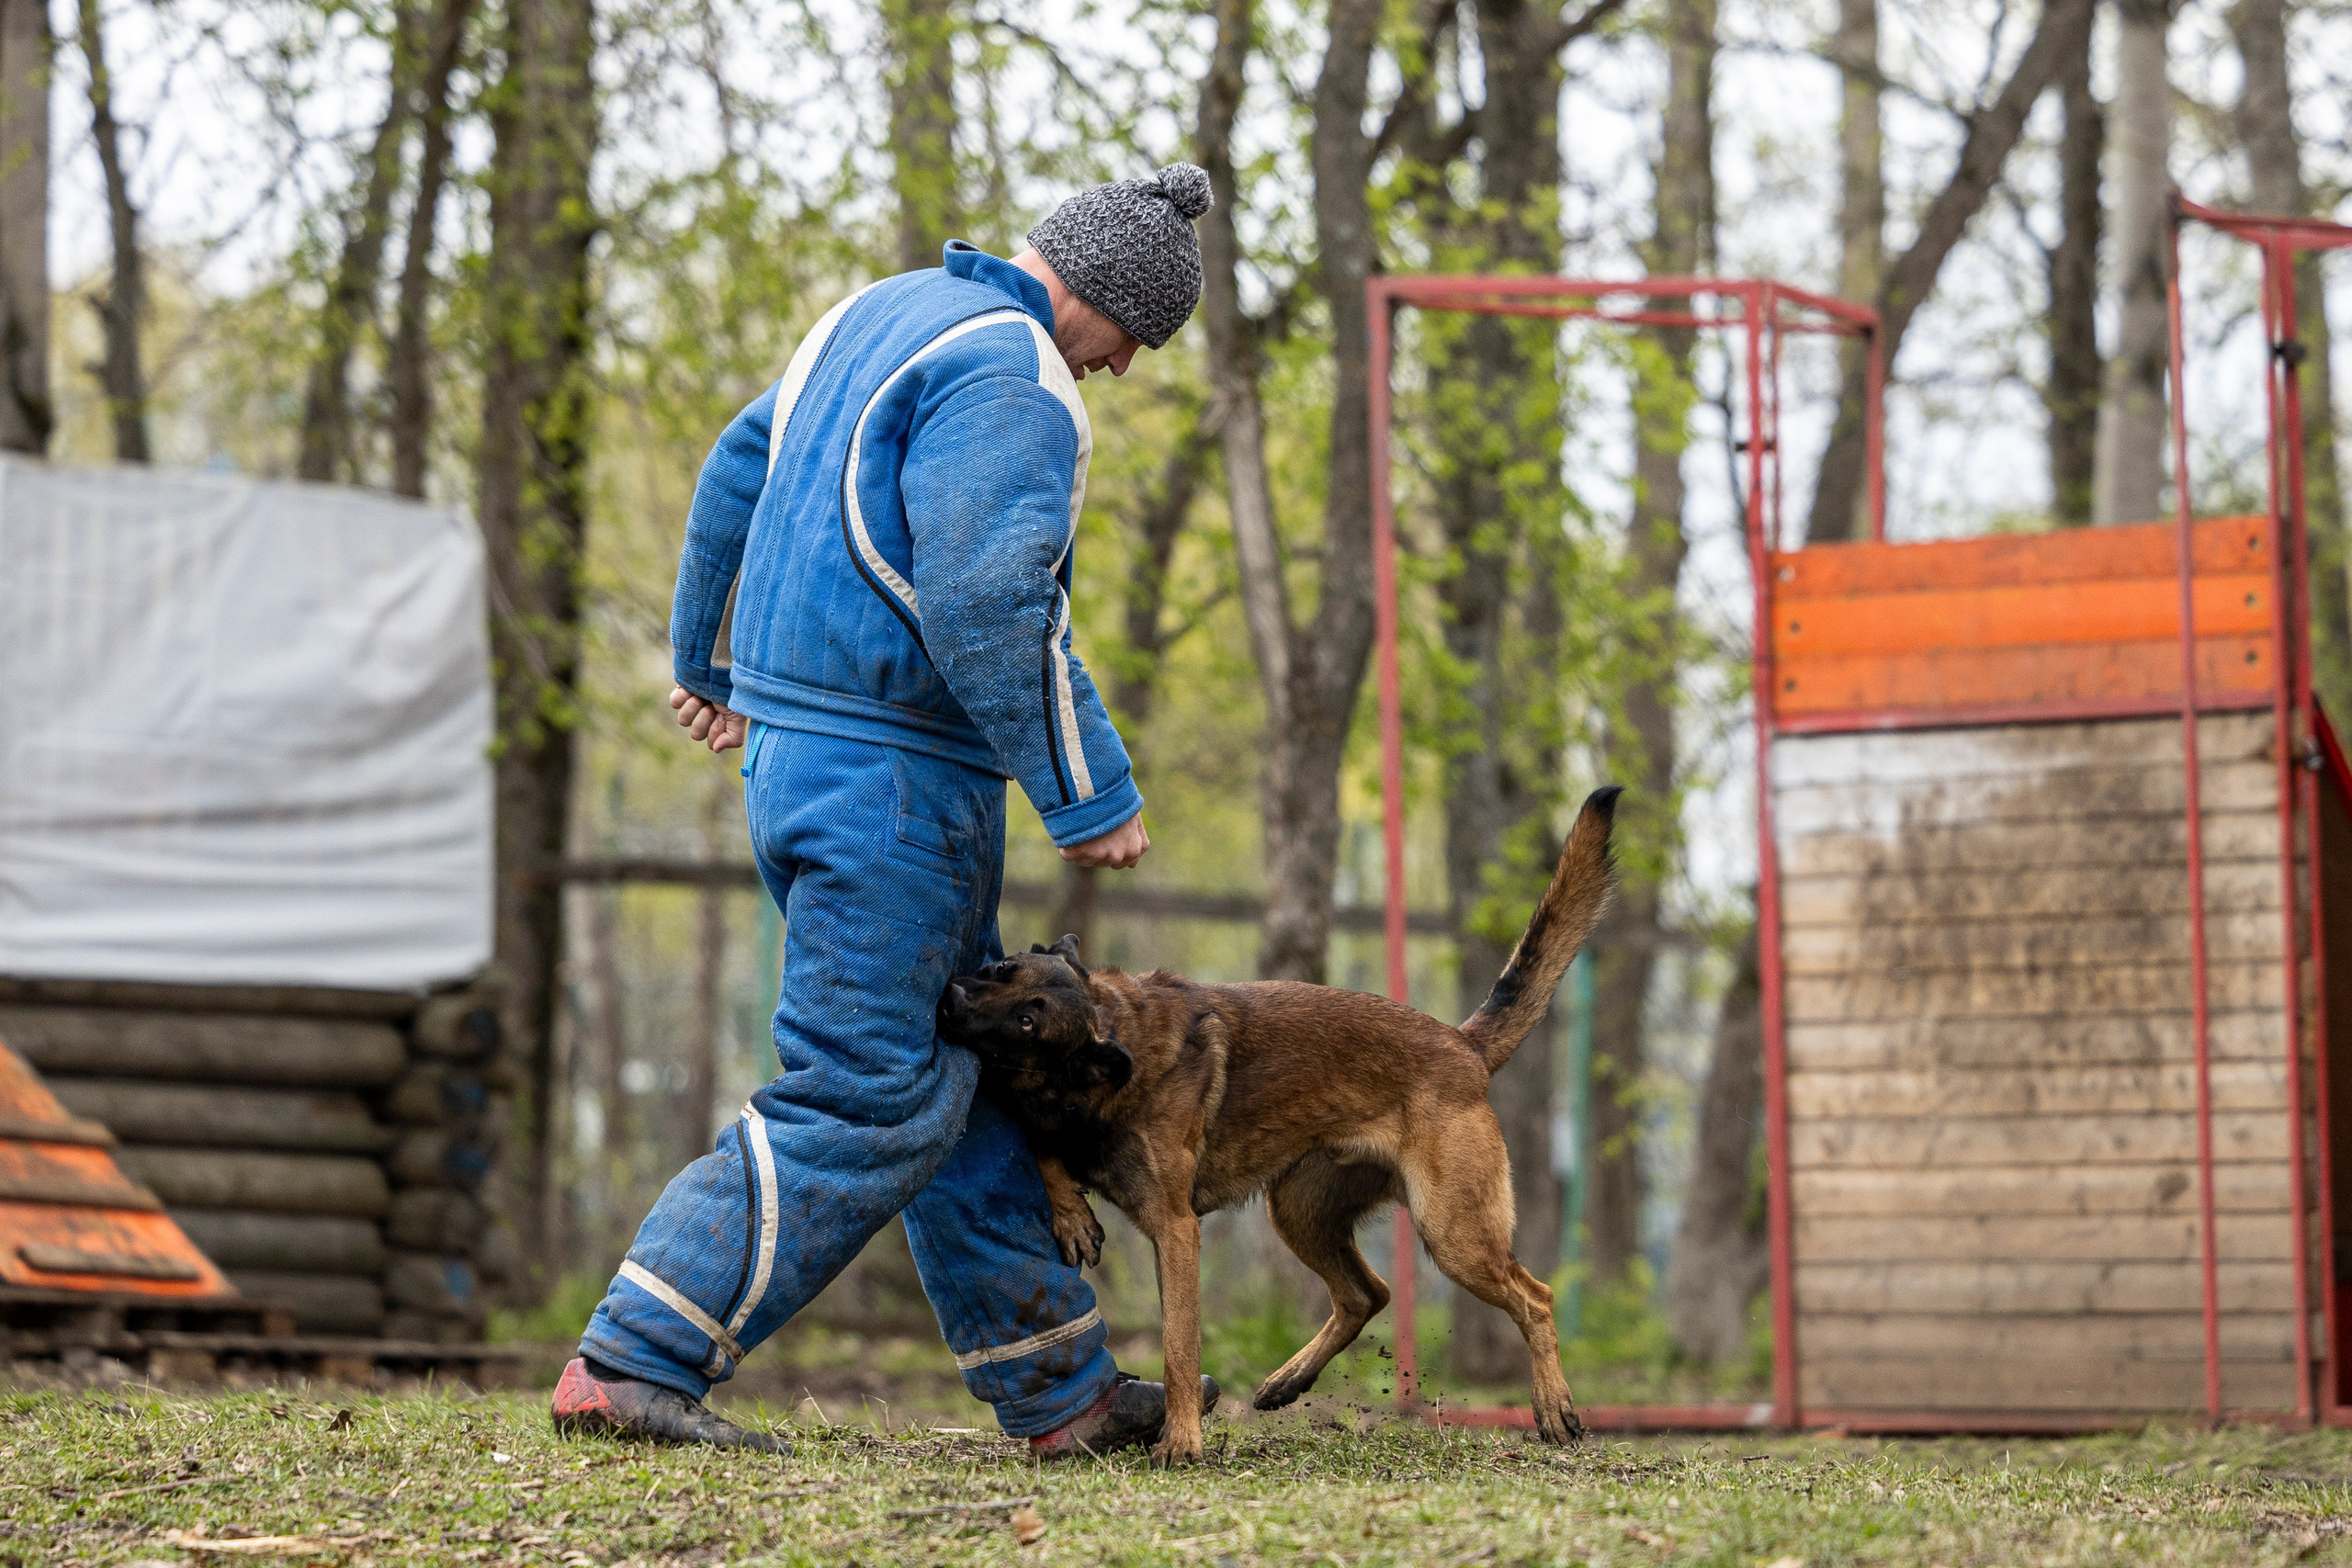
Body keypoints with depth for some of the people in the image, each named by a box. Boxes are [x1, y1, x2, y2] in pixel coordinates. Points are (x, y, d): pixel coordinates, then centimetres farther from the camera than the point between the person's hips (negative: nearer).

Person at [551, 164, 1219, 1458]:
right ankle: (631, 1363, -10)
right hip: (890, 771, -11)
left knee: (956, 1076, 14)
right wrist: (1088, 798, -15)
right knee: (861, 1104, -8)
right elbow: (989, 613, -23)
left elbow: (737, 471, 25)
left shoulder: (885, 313, 15)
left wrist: (708, 657, 36)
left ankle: (1058, 1391, 20)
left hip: (792, 742, 11)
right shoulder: (1014, 383, -15)